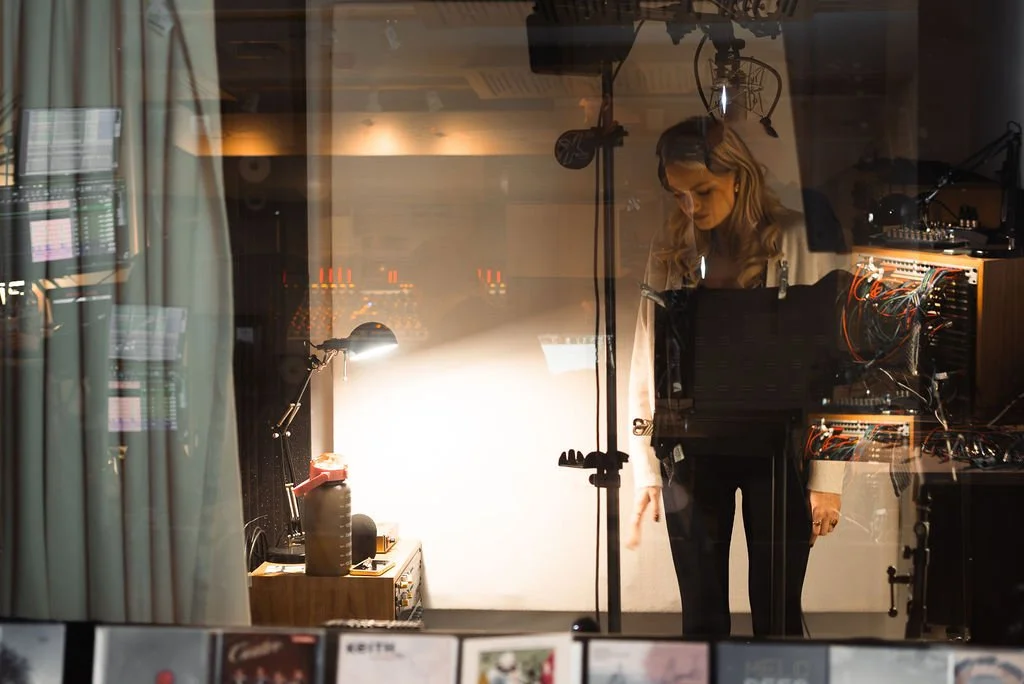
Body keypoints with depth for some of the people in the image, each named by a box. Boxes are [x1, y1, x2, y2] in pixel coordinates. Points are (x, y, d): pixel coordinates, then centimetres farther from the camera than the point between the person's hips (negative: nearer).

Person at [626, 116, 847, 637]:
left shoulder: (798, 242, -5)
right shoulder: (670, 249, 5)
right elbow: (646, 362, 6)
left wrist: (827, 476, -8)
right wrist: (645, 470, 3)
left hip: (778, 448, -2)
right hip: (691, 451, 3)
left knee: (776, 614, 5)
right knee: (701, 614, 9)